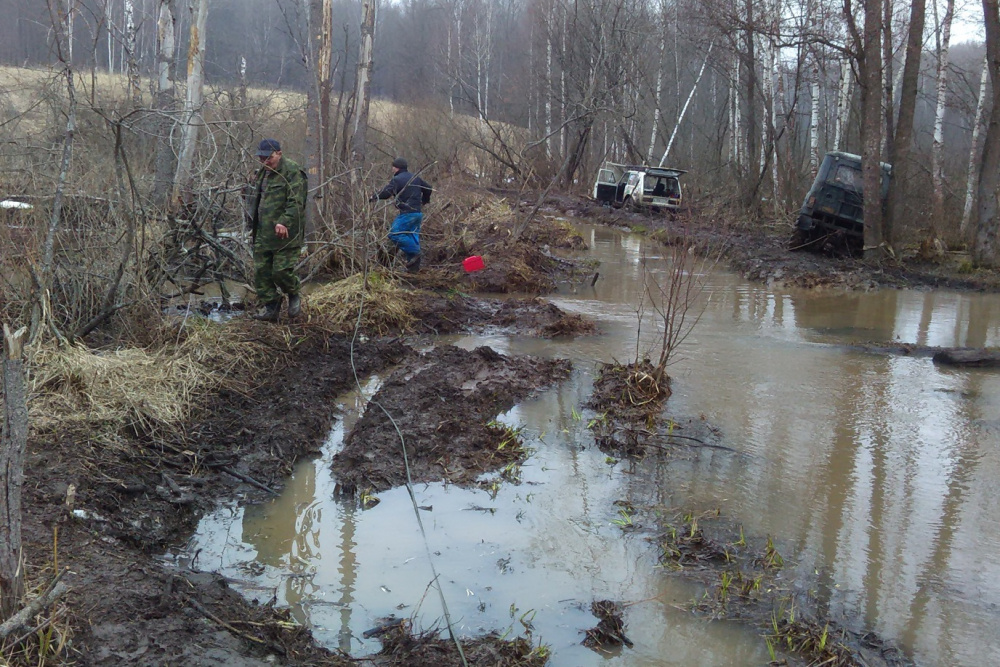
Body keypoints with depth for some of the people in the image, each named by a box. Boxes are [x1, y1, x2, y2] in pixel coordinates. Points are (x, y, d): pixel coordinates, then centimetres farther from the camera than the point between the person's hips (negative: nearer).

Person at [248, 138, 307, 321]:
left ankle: (294, 295, 20)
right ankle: (271, 308, 14)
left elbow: (296, 202, -20)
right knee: (261, 272, 4)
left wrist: (284, 222, -30)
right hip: (263, 234, 8)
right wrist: (253, 225, 21)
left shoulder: (292, 172, -11)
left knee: (282, 270, -10)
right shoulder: (262, 173, 17)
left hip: (284, 233, -8)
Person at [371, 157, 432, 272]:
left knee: (394, 234, -7)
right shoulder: (416, 178, 16)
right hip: (418, 213, 8)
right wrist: (424, 201, 41)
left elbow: (386, 193, -19)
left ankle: (413, 252, -13)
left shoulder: (397, 180, -9)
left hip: (406, 213, -8)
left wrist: (374, 197, -3)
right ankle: (414, 266, 8)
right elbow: (428, 189, 25)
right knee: (413, 236, 10)